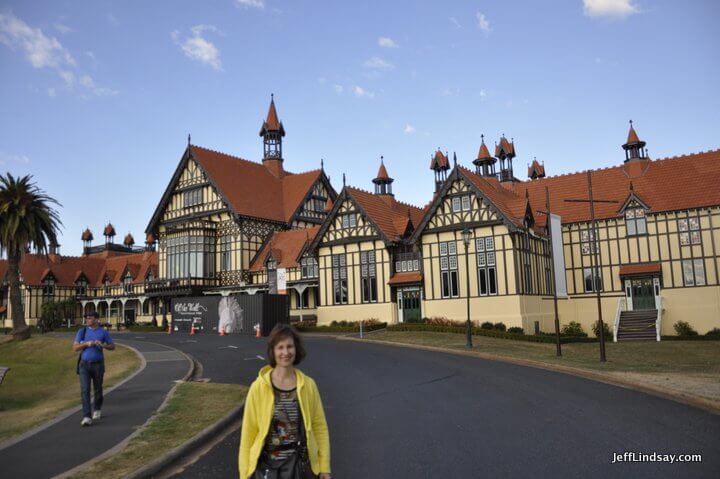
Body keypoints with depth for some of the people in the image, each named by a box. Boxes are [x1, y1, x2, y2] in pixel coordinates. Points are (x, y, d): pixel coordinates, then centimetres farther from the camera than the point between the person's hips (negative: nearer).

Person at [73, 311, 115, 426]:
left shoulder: (103, 332, -1)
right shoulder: (82, 331, 2)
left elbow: (112, 346, 4)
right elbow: (75, 348, -1)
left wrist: (102, 345, -17)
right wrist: (86, 344, -19)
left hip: (98, 365, 0)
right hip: (84, 365, 0)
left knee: (98, 389, 13)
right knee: (85, 390, -12)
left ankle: (97, 409, 40)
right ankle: (87, 417, -14)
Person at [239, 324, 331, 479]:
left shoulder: (308, 385, -5)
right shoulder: (258, 388, -11)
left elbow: (319, 426, 1)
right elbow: (249, 431, -6)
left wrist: (324, 467, 2)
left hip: (302, 465, 2)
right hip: (267, 465, -1)